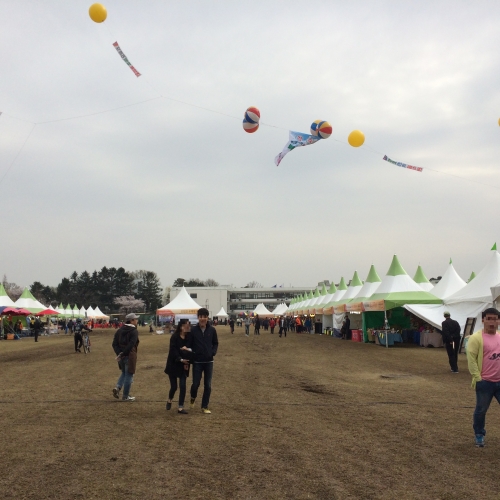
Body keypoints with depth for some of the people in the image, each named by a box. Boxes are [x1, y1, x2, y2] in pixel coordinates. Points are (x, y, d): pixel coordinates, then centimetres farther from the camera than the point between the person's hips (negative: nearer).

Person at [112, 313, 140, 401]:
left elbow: (114, 344, 2)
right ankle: (125, 396, 12)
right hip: (130, 356, -6)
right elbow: (131, 345, -24)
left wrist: (119, 353, -6)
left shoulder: (119, 330, 9)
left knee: (124, 373, 25)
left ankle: (117, 387, 4)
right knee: (129, 375, 6)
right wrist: (122, 354, -19)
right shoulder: (134, 331, -12)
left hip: (121, 355, 6)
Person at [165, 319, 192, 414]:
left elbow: (191, 350, -2)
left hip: (183, 366, 3)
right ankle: (169, 400, 35)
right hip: (173, 365, -3)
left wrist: (186, 362, -14)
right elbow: (173, 351, -19)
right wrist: (180, 359, -33)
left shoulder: (189, 337, -2)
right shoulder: (174, 337, -12)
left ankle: (181, 408, 4)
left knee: (183, 386, -5)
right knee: (174, 387, 3)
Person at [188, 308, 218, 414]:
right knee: (196, 384, 0)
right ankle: (193, 397, 33)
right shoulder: (193, 330, -6)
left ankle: (205, 406, 18)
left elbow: (215, 343, 10)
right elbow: (190, 344, 1)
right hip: (197, 361, -2)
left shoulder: (212, 330, -1)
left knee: (208, 385, 4)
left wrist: (213, 352, -5)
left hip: (209, 361, 2)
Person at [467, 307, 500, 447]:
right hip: (485, 382, -5)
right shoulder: (476, 337, -10)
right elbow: (471, 359, -12)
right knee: (481, 410, 9)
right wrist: (477, 378, -14)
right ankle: (479, 435, 27)